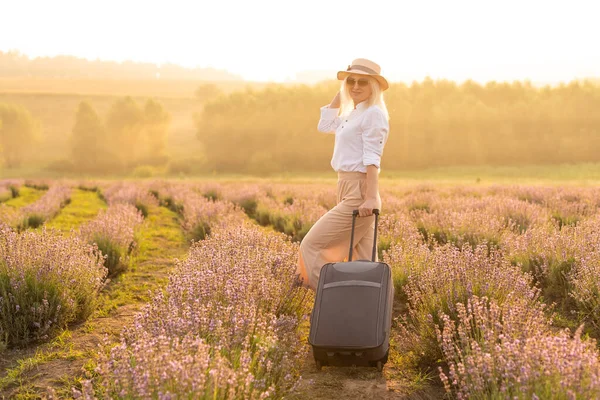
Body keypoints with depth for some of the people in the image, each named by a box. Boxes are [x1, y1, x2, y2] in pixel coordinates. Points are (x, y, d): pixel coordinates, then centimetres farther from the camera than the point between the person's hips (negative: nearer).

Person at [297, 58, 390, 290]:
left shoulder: (373, 114, -11)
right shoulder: (354, 114, 16)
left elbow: (372, 159, -20)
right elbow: (325, 126, 24)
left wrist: (372, 198, -27)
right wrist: (341, 92, 17)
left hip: (359, 195, -10)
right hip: (350, 192, 10)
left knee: (313, 245, -5)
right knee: (362, 261, 8)